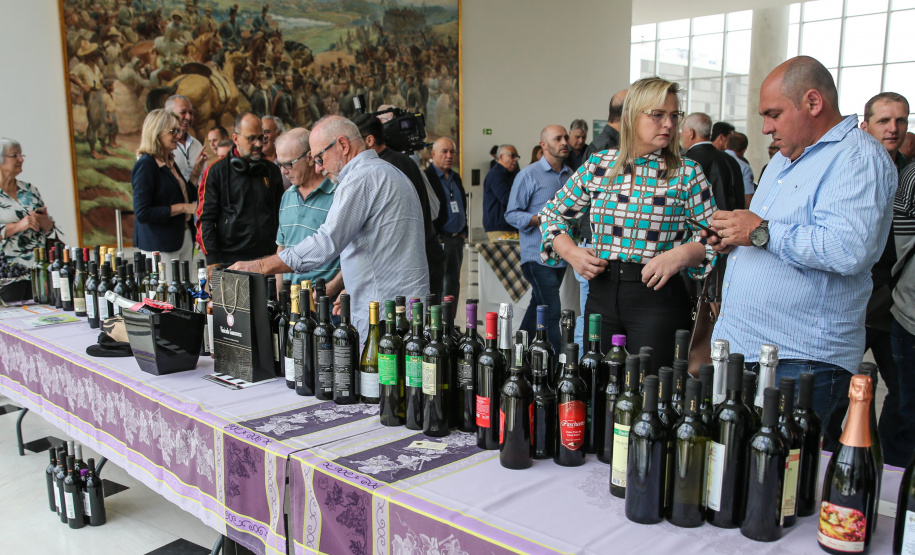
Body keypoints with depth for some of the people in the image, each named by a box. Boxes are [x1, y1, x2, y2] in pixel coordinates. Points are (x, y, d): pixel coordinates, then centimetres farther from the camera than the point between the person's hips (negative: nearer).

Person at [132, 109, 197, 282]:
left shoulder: (170, 162, 13)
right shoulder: (146, 165, -12)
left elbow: (186, 196, 19)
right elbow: (142, 213, -18)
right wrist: (182, 208, -17)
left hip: (183, 240, 8)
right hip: (160, 246, -8)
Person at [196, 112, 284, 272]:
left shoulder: (272, 170, 14)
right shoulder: (216, 171, 4)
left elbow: (281, 216, 19)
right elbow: (205, 219, 1)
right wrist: (213, 261, -8)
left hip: (269, 259, 3)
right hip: (229, 260, -2)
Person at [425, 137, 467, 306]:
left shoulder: (455, 177, 16)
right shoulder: (426, 177, -9)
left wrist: (463, 232, 14)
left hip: (457, 240, 8)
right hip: (439, 240, -8)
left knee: (453, 286, 12)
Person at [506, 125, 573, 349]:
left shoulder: (571, 175, 13)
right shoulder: (528, 175, -6)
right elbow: (511, 214, -7)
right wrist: (541, 219, -20)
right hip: (538, 256, -7)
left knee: (539, 308, 15)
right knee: (551, 313, -10)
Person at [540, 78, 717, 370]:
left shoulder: (687, 173, 1)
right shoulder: (599, 165, 6)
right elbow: (551, 213, 13)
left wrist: (681, 254, -16)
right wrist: (571, 253, -2)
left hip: (659, 299, -2)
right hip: (602, 294, 2)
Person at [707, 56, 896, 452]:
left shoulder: (857, 157, -11)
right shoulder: (785, 159, 20)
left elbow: (849, 249, -28)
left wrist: (762, 232, -20)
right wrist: (734, 237, 11)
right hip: (741, 347, 9)